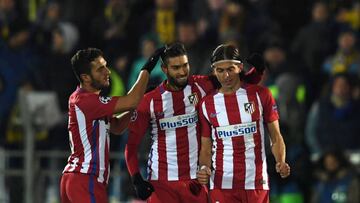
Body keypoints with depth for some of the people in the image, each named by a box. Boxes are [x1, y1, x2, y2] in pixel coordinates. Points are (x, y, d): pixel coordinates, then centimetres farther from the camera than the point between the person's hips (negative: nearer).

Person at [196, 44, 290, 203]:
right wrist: (204, 168, -10)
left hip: (256, 183, 0)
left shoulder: (260, 95, 3)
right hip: (222, 184, 0)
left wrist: (281, 162, -12)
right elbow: (206, 147, 11)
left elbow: (276, 137, 6)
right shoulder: (207, 104, 6)